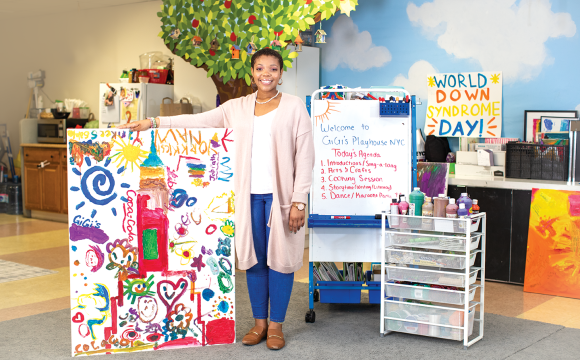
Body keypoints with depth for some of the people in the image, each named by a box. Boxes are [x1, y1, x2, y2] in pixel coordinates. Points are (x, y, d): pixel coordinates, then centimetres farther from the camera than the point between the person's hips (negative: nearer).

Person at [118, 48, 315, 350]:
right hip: (249, 195, 3)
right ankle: (259, 322, 22)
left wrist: (299, 201, -9)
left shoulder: (294, 106, 1)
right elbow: (197, 121, 12)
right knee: (253, 257, 8)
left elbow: (304, 157, -3)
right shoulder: (237, 108, 11)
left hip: (281, 195, -3)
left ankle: (276, 325, 15)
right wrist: (153, 122, 5)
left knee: (280, 257, 2)